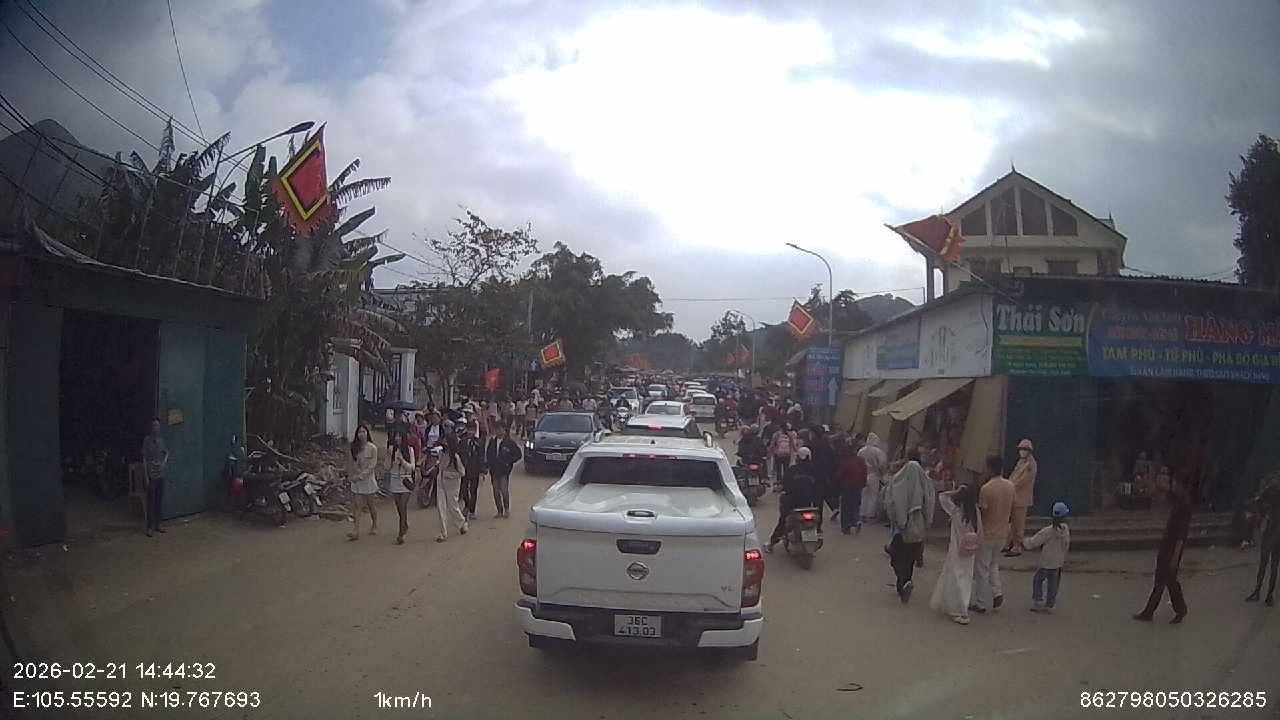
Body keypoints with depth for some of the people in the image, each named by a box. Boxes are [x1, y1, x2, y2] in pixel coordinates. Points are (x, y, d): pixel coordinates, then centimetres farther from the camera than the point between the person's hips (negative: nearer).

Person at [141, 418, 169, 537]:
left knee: (159, 501, 10)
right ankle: (149, 527, 4)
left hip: (160, 475, 5)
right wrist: (146, 477, -13)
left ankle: (157, 525, 17)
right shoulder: (147, 440, -8)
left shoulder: (161, 440, 9)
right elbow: (144, 459, -9)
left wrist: (164, 462, 5)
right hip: (151, 475, -5)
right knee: (151, 501, -2)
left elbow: (166, 452, 26)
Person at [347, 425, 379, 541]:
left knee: (371, 505, 10)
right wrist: (351, 475, 6)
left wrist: (360, 476, -18)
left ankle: (374, 526, 30)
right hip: (356, 480, 3)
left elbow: (372, 466, -13)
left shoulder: (372, 448, -10)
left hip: (368, 479, -3)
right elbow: (352, 464, 11)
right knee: (356, 506, -4)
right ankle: (356, 531, -8)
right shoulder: (354, 447, 3)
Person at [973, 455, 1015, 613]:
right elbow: (1010, 508, 9)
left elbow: (981, 512, -17)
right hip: (1002, 534, 6)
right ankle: (997, 592, 9)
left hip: (987, 534, -6)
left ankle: (981, 604, 13)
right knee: (994, 565, 25)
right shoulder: (1010, 486, -1)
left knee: (981, 569, 7)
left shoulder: (986, 488, -22)